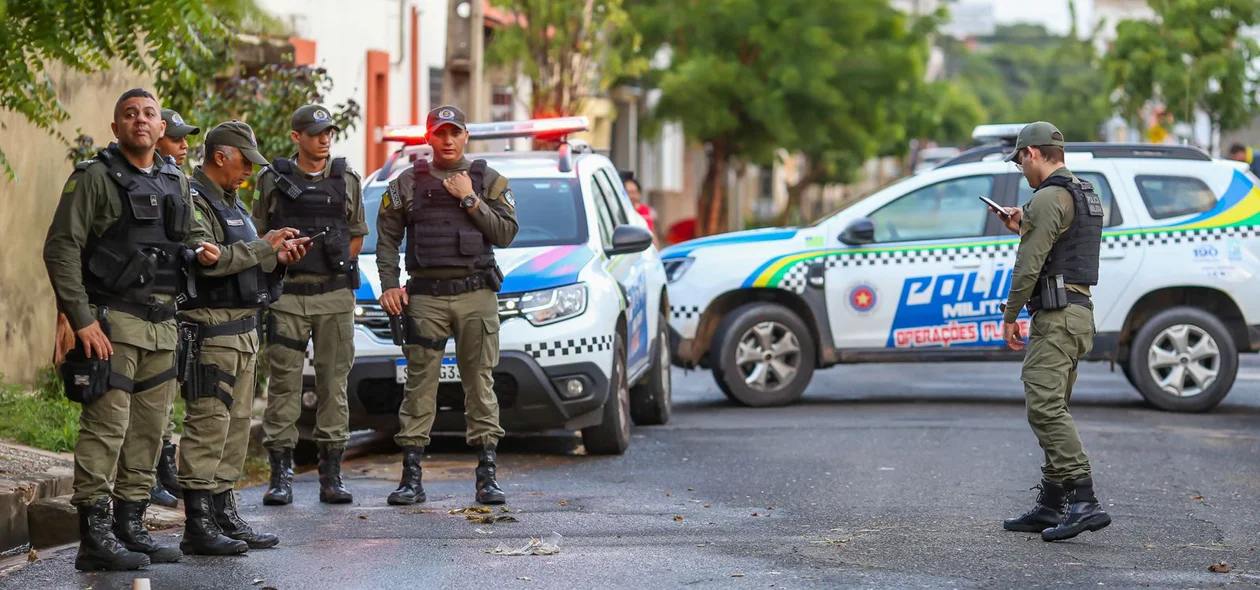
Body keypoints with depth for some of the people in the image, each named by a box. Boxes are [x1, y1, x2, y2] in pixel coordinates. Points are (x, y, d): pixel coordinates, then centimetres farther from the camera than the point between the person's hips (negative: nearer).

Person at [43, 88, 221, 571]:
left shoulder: (174, 182, 16)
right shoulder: (94, 177, -4)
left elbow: (186, 236, 32)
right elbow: (61, 249, -10)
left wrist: (200, 251, 7)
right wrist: (81, 320, -17)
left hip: (163, 323, 7)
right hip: (111, 320, -7)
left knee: (148, 430, 9)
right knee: (106, 427, -11)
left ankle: (130, 527, 17)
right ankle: (94, 537, -9)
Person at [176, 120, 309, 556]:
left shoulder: (230, 203, 21)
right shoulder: (194, 201, -10)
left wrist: (278, 259, 8)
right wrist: (264, 247, -15)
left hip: (243, 327, 10)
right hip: (210, 327, -10)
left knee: (236, 426, 11)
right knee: (208, 424, -11)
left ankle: (225, 516, 16)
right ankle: (198, 527, -11)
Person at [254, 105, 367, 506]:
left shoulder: (347, 180, 10)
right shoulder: (273, 180, 5)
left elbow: (357, 236, 15)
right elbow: (259, 236, 9)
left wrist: (336, 268, 3)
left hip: (335, 296, 2)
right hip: (286, 296, -2)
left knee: (334, 383, 2)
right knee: (284, 383, -3)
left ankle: (331, 476, 7)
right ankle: (280, 476, 1)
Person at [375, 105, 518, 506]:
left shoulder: (490, 182, 9)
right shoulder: (407, 184, 10)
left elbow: (505, 233, -1)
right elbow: (387, 237, 10)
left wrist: (470, 200, -7)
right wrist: (389, 285, -1)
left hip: (477, 295, 0)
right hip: (425, 296, 0)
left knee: (480, 382, 1)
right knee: (419, 383, -2)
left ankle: (487, 475, 4)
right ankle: (411, 478, 0)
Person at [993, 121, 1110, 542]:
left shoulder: (1049, 198, -13)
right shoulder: (1085, 195, 19)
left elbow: (1030, 263, -17)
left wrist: (1010, 314, -9)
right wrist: (1024, 229, 22)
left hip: (1055, 316, -11)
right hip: (1080, 313, 11)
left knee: (1045, 406, -15)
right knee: (1052, 409, 13)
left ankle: (1083, 502, -23)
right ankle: (1050, 507, 15)